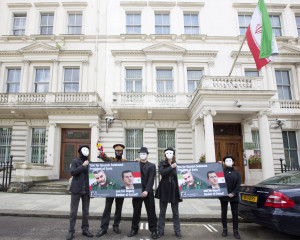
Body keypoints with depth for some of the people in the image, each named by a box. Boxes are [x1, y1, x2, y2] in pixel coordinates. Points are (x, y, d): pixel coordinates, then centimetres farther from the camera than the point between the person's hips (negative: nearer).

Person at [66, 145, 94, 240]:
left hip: (86, 190, 3)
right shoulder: (75, 161, 4)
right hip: (76, 189, -3)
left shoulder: (89, 163, 12)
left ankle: (85, 229, 20)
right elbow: (72, 172, -10)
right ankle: (71, 231, 9)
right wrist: (83, 166, -13)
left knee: (86, 211, 9)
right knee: (73, 211, 0)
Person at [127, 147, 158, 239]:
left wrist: (146, 191, -16)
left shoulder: (151, 166, 3)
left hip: (148, 192, -2)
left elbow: (151, 180, -7)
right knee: (136, 211, 9)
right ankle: (134, 229, 23)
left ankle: (153, 230, 13)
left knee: (151, 212, 3)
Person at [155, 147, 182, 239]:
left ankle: (177, 231, 20)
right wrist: (171, 167, -12)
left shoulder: (176, 164, 5)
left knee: (175, 212, 8)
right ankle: (161, 231, 19)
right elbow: (162, 172, -16)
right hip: (164, 189, 0)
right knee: (162, 212, 8)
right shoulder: (162, 163, 4)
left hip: (174, 189, 0)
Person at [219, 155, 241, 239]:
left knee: (235, 214, 5)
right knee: (224, 213, 8)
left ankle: (235, 231, 16)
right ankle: (224, 229, 21)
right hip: (224, 196, -1)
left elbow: (238, 184, 1)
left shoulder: (237, 173, 6)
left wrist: (233, 193, -10)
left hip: (234, 196, 1)